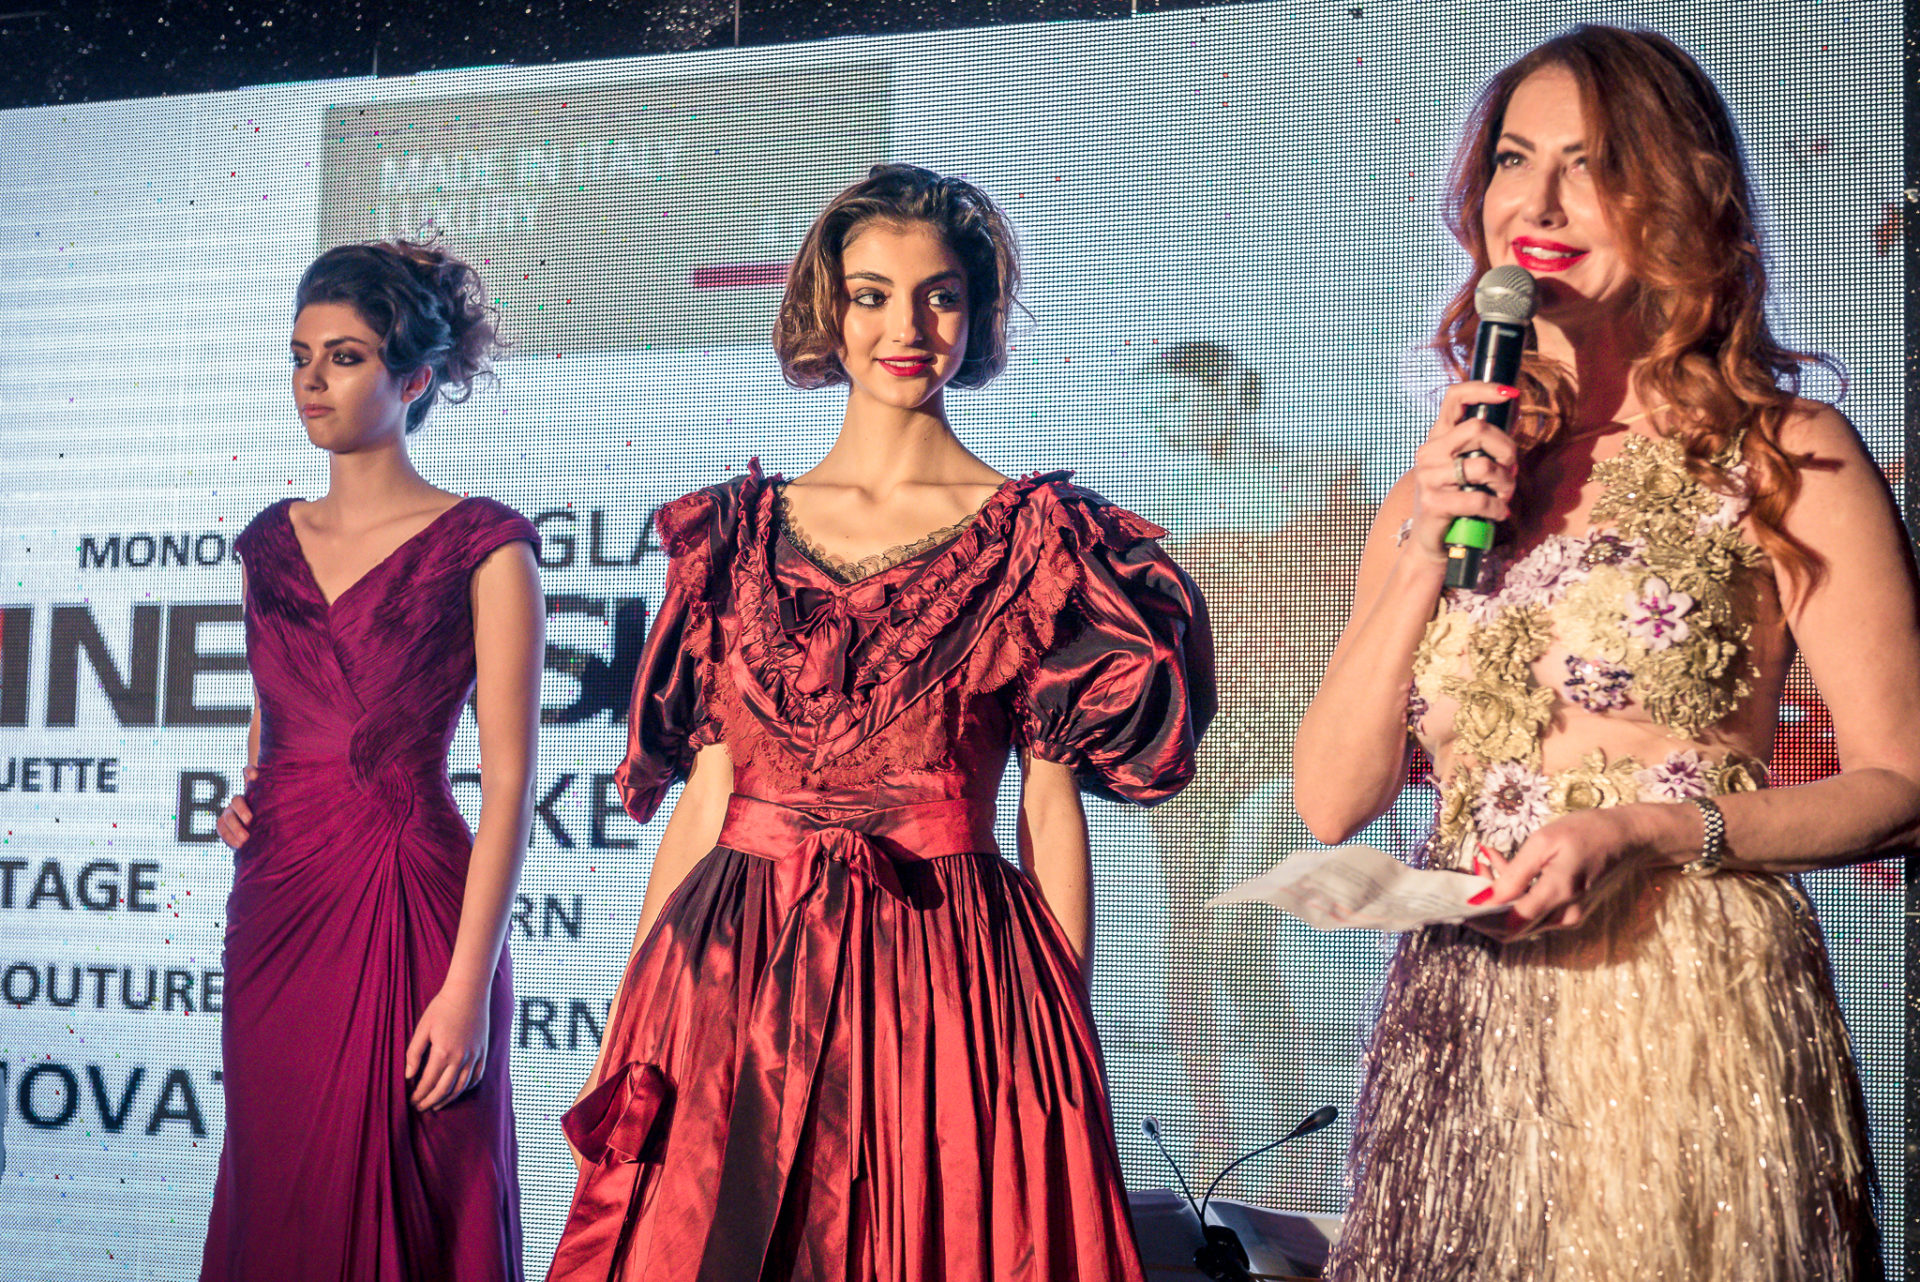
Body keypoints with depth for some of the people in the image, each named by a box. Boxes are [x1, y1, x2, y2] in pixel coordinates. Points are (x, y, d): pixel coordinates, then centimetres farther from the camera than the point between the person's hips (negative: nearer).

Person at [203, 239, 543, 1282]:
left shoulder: (481, 548, -5)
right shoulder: (271, 544, 12)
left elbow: (508, 777, -10)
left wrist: (469, 985, -16)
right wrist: (247, 804, 3)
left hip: (412, 914, -5)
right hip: (276, 907, 6)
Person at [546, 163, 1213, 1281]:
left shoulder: (1036, 536, 3)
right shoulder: (741, 530, 10)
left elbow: (1054, 812, 1)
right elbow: (703, 794, 11)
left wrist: (1067, 1042, -5)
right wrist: (625, 1031, 8)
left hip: (951, 980, -2)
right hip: (737, 975, 3)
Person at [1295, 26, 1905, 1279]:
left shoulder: (1785, 460, -2)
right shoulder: (1452, 476, 11)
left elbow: (1897, 785, -6)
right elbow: (1333, 800, 5)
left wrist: (1649, 827, -18)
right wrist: (1427, 550, -5)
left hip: (1688, 1021, -4)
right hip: (1462, 1024, 4)